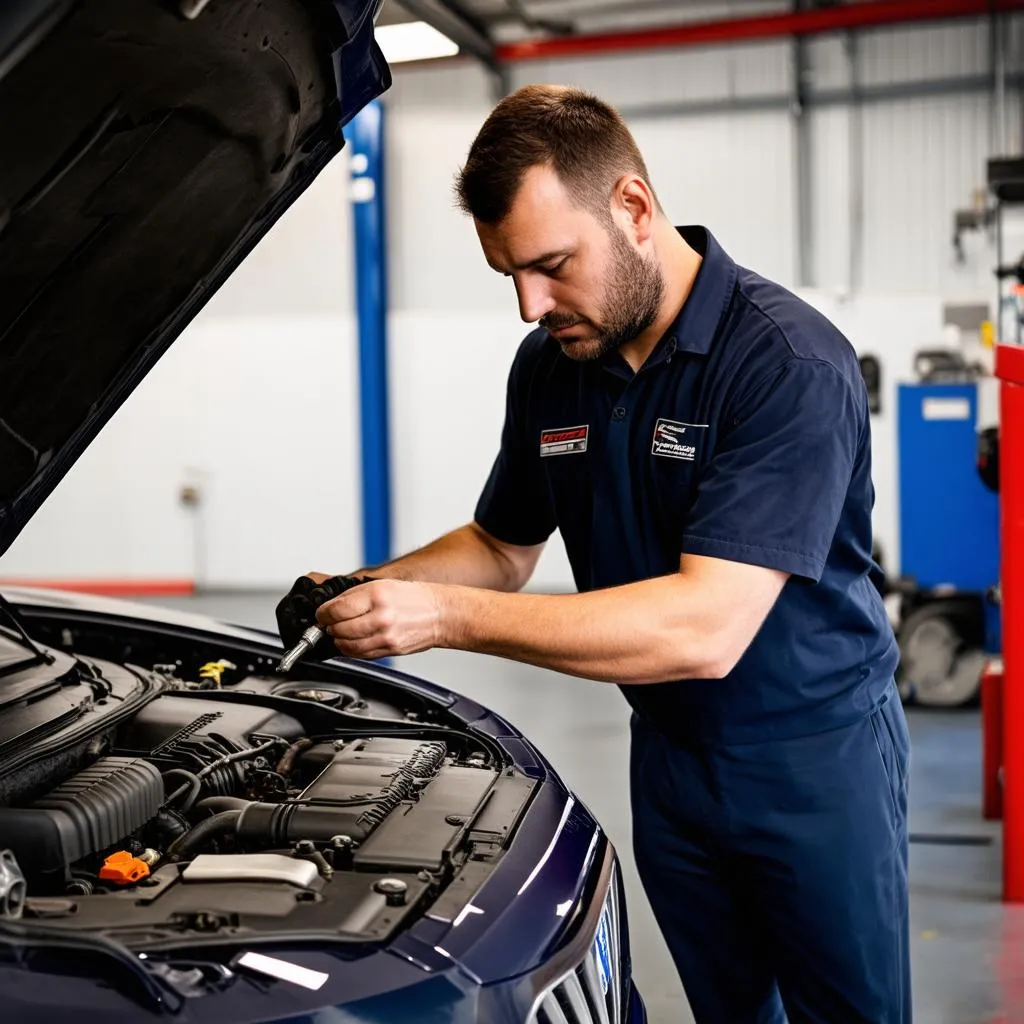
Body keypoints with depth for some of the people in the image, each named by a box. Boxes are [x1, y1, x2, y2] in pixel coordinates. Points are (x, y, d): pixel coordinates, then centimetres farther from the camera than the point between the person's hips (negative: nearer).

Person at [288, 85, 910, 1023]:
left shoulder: (789, 362, -25)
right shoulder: (550, 365, -2)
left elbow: (706, 629, -33)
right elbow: (504, 548, 11)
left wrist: (446, 614, -33)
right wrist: (375, 592, -9)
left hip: (815, 754, -6)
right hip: (670, 751, 6)